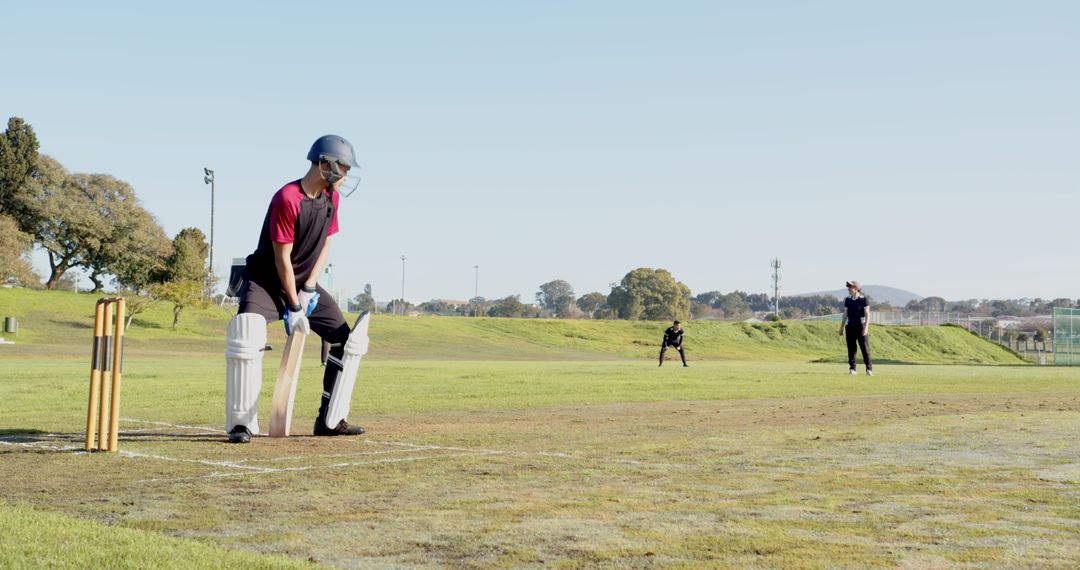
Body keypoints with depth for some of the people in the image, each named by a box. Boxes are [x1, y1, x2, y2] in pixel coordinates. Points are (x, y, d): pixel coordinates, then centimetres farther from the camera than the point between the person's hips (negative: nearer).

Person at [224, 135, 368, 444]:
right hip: (266, 280, -7)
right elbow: (282, 259, -21)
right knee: (246, 340, -30)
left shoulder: (331, 197, -1)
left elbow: (325, 245, 5)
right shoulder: (287, 199, -24)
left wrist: (309, 289, -6)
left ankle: (330, 420, 11)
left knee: (349, 341, 2)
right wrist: (294, 307, -18)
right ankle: (242, 424, -18)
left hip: (305, 283, 7)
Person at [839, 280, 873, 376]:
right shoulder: (847, 299, 10)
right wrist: (841, 328, 13)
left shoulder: (863, 299, -4)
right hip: (850, 327, 4)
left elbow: (867, 314, -7)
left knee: (865, 348, -5)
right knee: (851, 349, 5)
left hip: (861, 326, -4)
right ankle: (852, 369, 10)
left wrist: (866, 327, -16)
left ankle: (869, 369, 0)